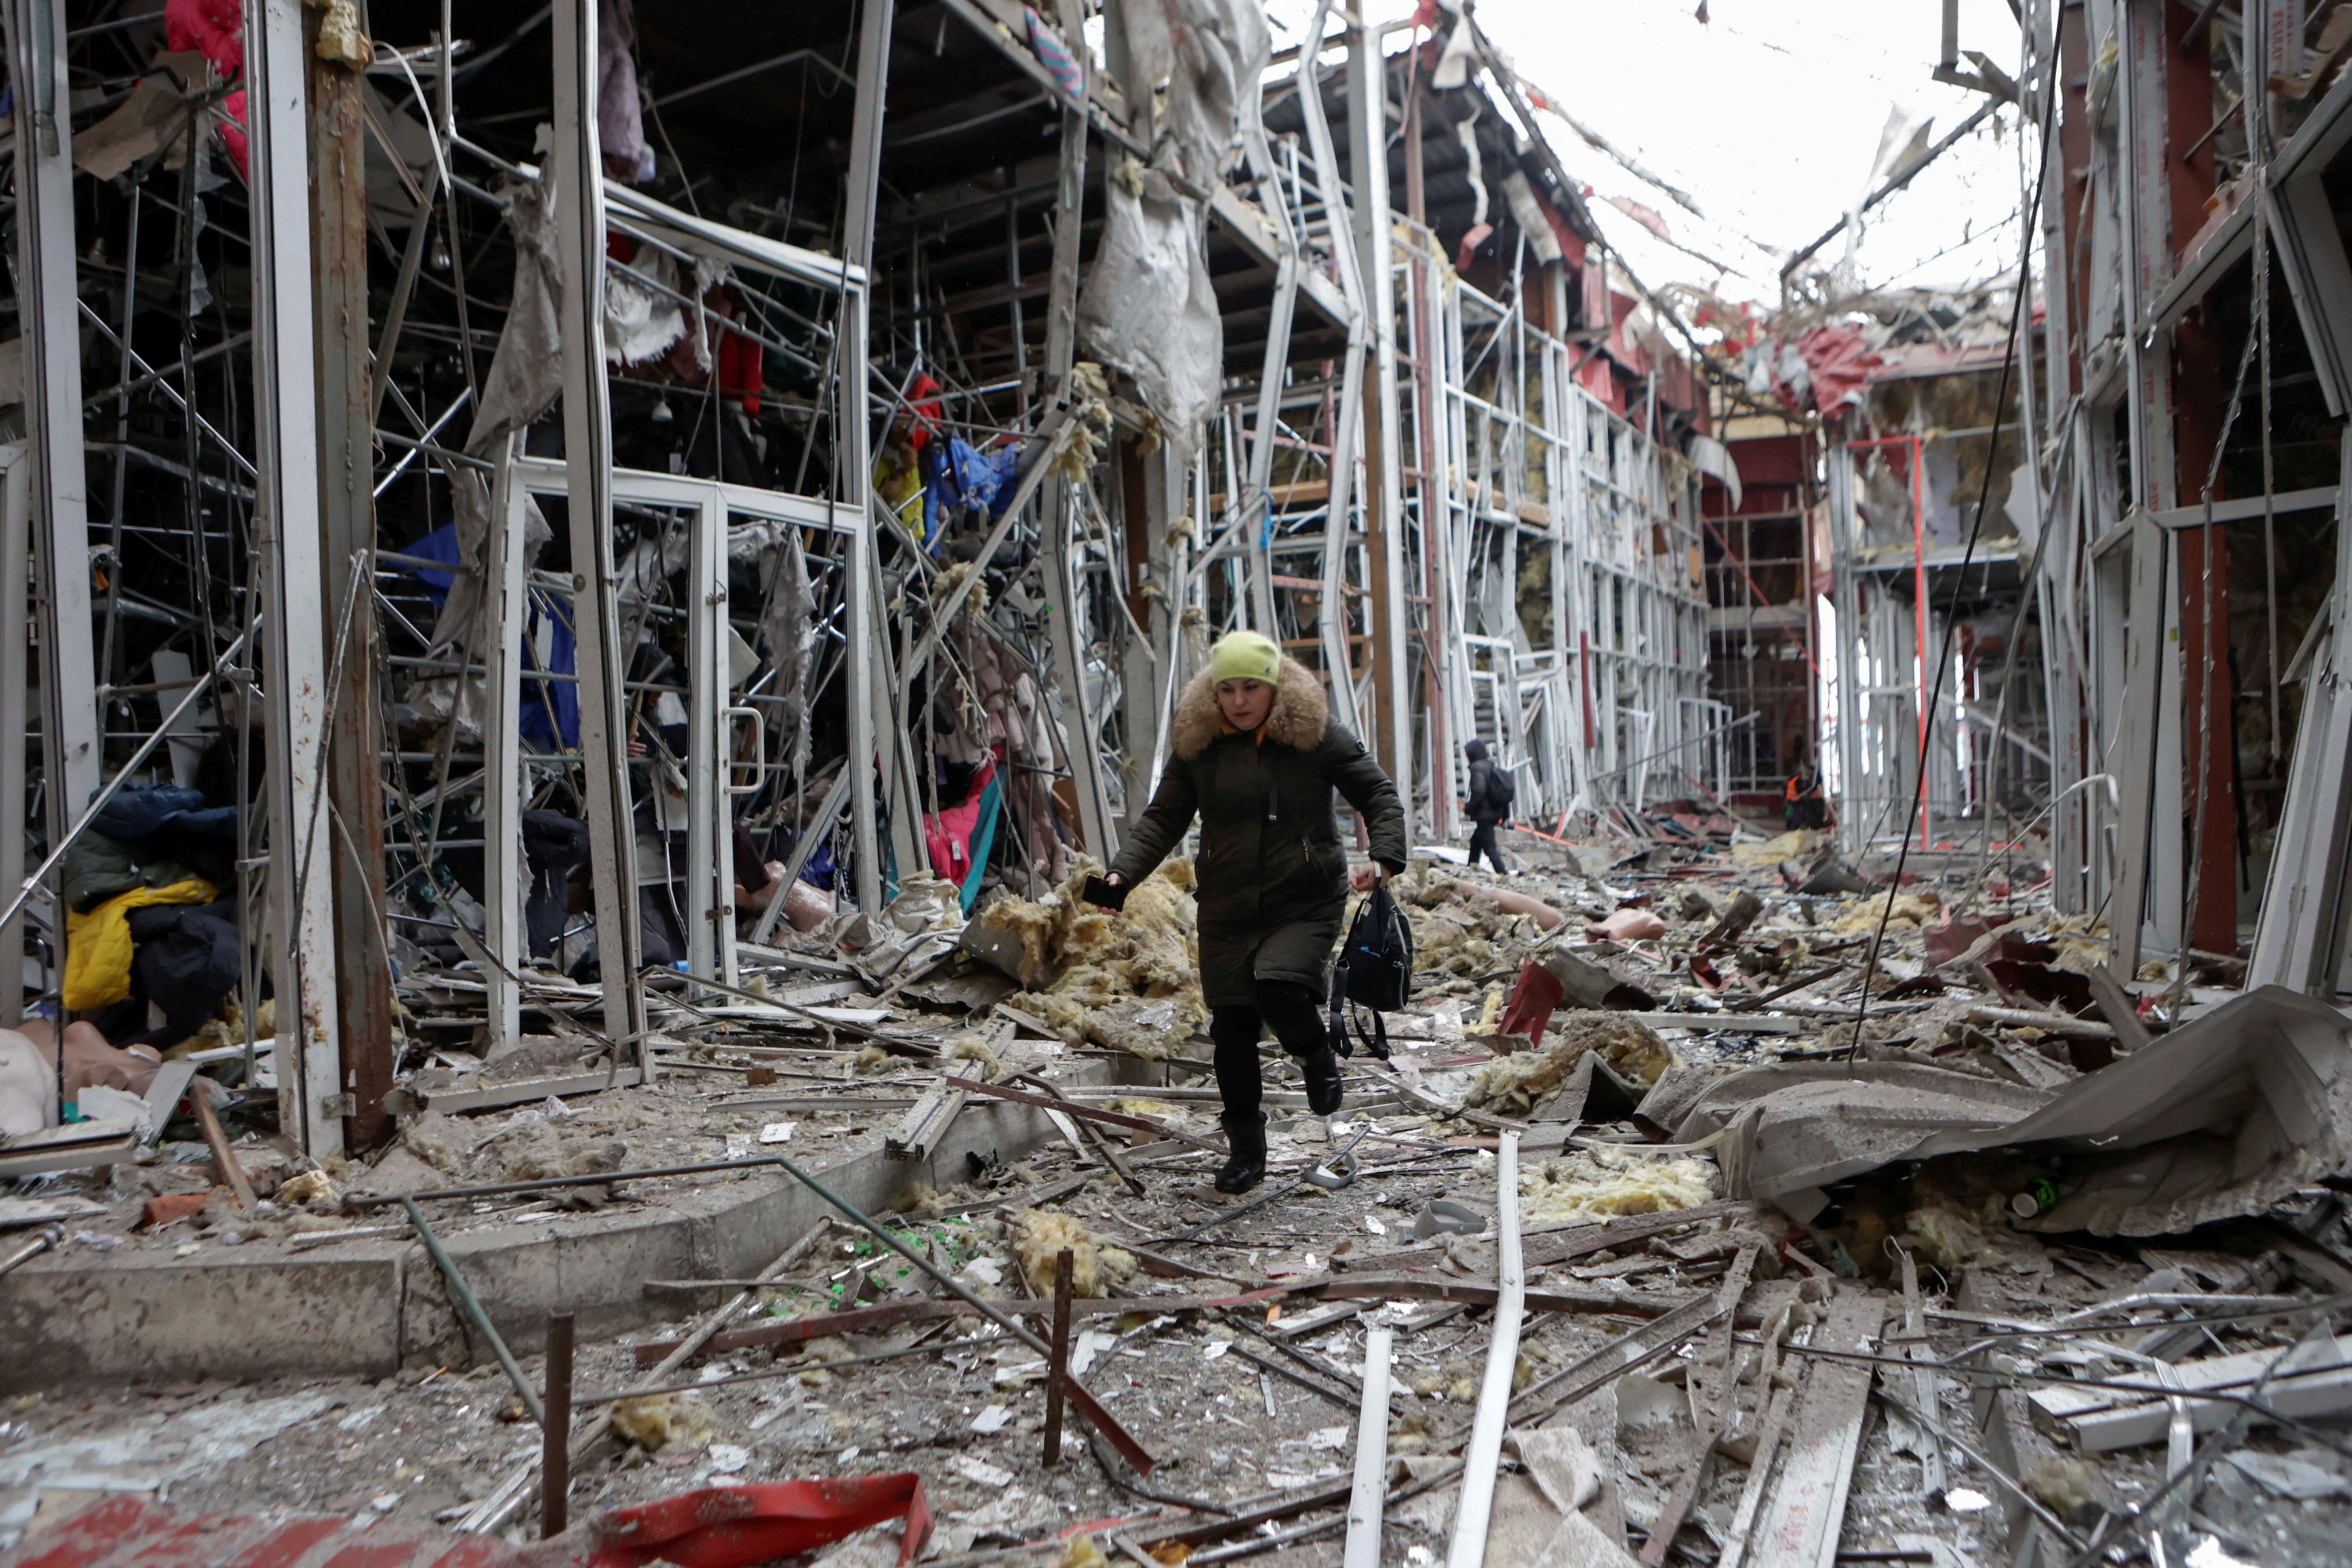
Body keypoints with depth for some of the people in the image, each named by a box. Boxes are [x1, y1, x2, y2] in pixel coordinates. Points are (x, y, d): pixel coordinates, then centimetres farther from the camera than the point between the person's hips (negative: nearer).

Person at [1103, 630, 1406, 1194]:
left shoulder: (1318, 734, -4)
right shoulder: (1197, 743, 1)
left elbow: (1379, 794, -1)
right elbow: (1163, 820, 5)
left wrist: (1384, 856, -19)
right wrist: (1124, 872, -11)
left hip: (1307, 902, -3)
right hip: (1228, 909, 3)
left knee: (1278, 986, -27)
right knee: (1232, 1029, 4)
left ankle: (1317, 1060, 8)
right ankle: (1245, 1150, 23)